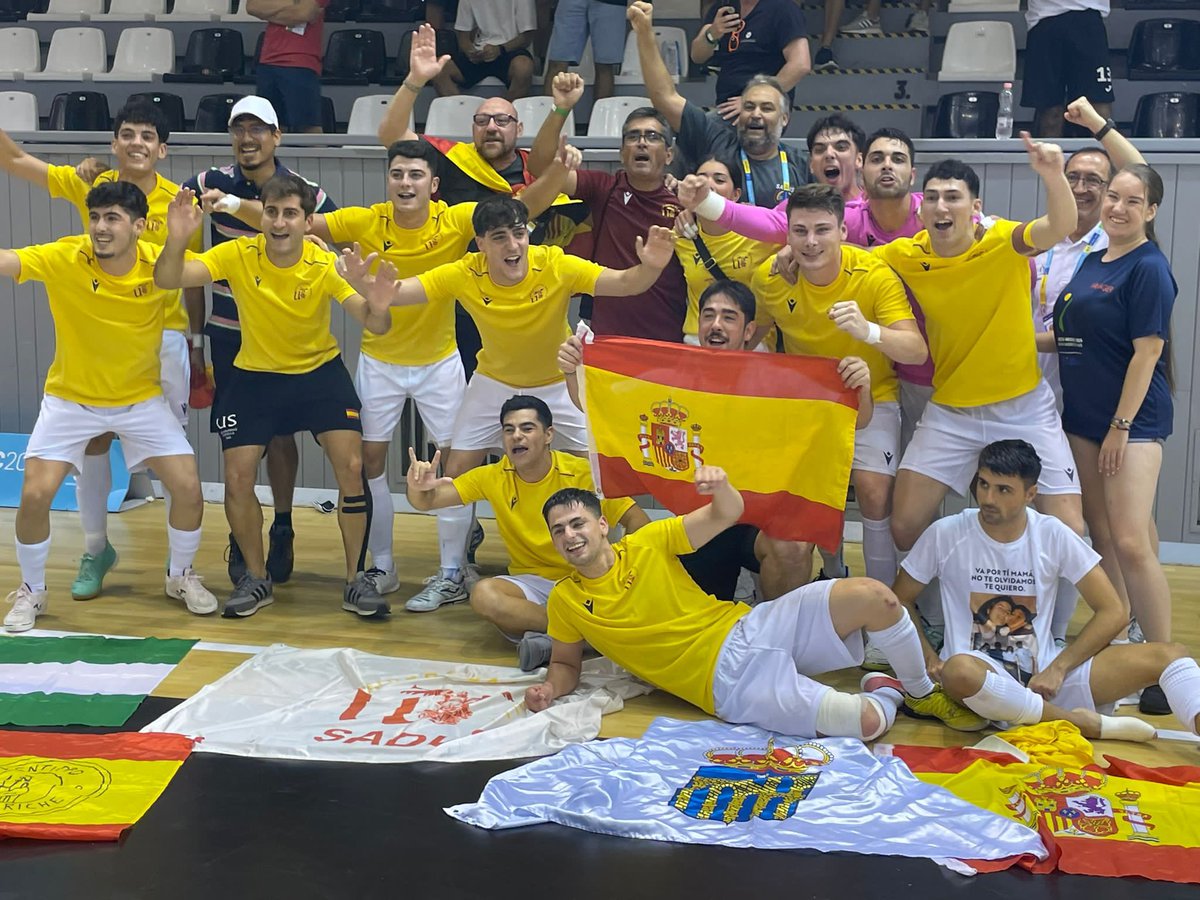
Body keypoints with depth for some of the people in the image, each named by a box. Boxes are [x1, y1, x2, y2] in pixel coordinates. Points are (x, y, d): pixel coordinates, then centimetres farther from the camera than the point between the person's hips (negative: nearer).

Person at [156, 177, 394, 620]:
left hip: (320, 372, -1)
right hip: (255, 376, 1)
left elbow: (374, 324, -27)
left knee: (351, 466, -14)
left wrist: (377, 308, -51)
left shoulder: (326, 265, -20)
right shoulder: (239, 256, -19)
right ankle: (256, 579, 17)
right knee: (237, 477, -6)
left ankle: (356, 580, 3)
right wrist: (176, 241, -48)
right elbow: (167, 280, -27)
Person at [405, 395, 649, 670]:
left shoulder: (583, 474, -10)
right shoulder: (493, 478, -1)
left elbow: (637, 521, -10)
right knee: (483, 594, -31)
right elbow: (427, 502, -1)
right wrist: (418, 488, -26)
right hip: (531, 583, 3)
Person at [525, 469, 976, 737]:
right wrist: (549, 688, -9)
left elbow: (729, 513, -4)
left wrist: (720, 485, -28)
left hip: (749, 628, 3)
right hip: (727, 682, -2)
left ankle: (921, 691, 8)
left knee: (873, 596, -20)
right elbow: (565, 664, 15)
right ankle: (888, 694, 14)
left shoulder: (647, 544, 2)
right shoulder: (564, 601, 3)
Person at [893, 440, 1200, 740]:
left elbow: (1112, 612, 2)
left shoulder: (1053, 535, 0)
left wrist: (1058, 668, -9)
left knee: (1168, 654, -14)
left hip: (1046, 674, 3)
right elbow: (899, 600, 6)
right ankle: (1085, 723, -23)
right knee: (959, 671, -40)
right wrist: (928, 658, -10)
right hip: (980, 673, -2)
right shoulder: (945, 534, -3)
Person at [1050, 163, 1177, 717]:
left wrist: (1122, 425, -15)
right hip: (1083, 416, 8)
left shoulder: (1149, 269, -11)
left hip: (1133, 419, -8)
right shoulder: (1091, 261, 13)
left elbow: (1147, 351, -14)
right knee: (1100, 532, 12)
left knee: (1131, 543, -15)